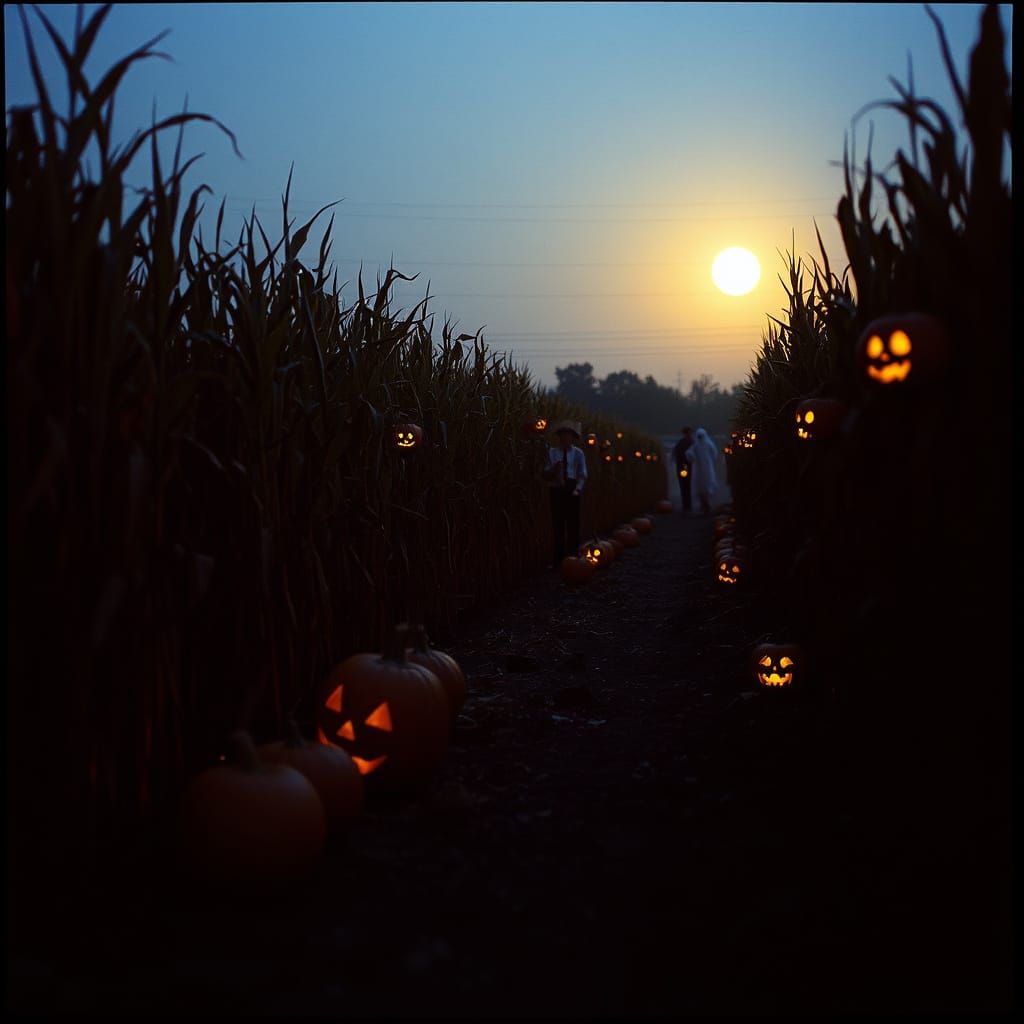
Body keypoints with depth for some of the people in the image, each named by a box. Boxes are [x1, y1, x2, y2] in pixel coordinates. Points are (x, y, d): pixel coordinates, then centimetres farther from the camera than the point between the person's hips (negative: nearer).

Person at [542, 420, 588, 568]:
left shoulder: (578, 453, 4)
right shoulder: (552, 452, 7)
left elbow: (582, 475, 0)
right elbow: (545, 474, 6)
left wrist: (577, 489, -15)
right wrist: (553, 469, -13)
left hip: (572, 491, -1)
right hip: (556, 491, 1)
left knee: (573, 524, -1)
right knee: (557, 524, 2)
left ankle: (572, 556, 6)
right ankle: (558, 559, 7)